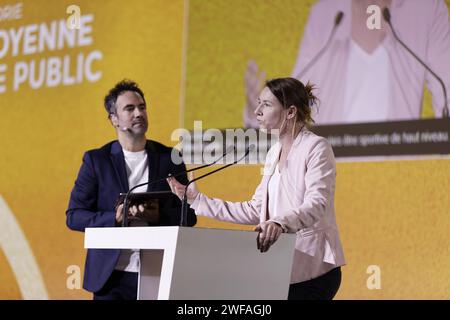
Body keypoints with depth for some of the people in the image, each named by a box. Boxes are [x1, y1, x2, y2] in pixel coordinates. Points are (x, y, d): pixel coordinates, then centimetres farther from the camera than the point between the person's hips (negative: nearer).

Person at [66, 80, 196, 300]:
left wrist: (159, 216, -12)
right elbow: (74, 216, 0)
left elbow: (189, 215, 8)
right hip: (112, 275, -1)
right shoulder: (96, 160, 4)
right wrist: (115, 218, -16)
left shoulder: (169, 158, 8)